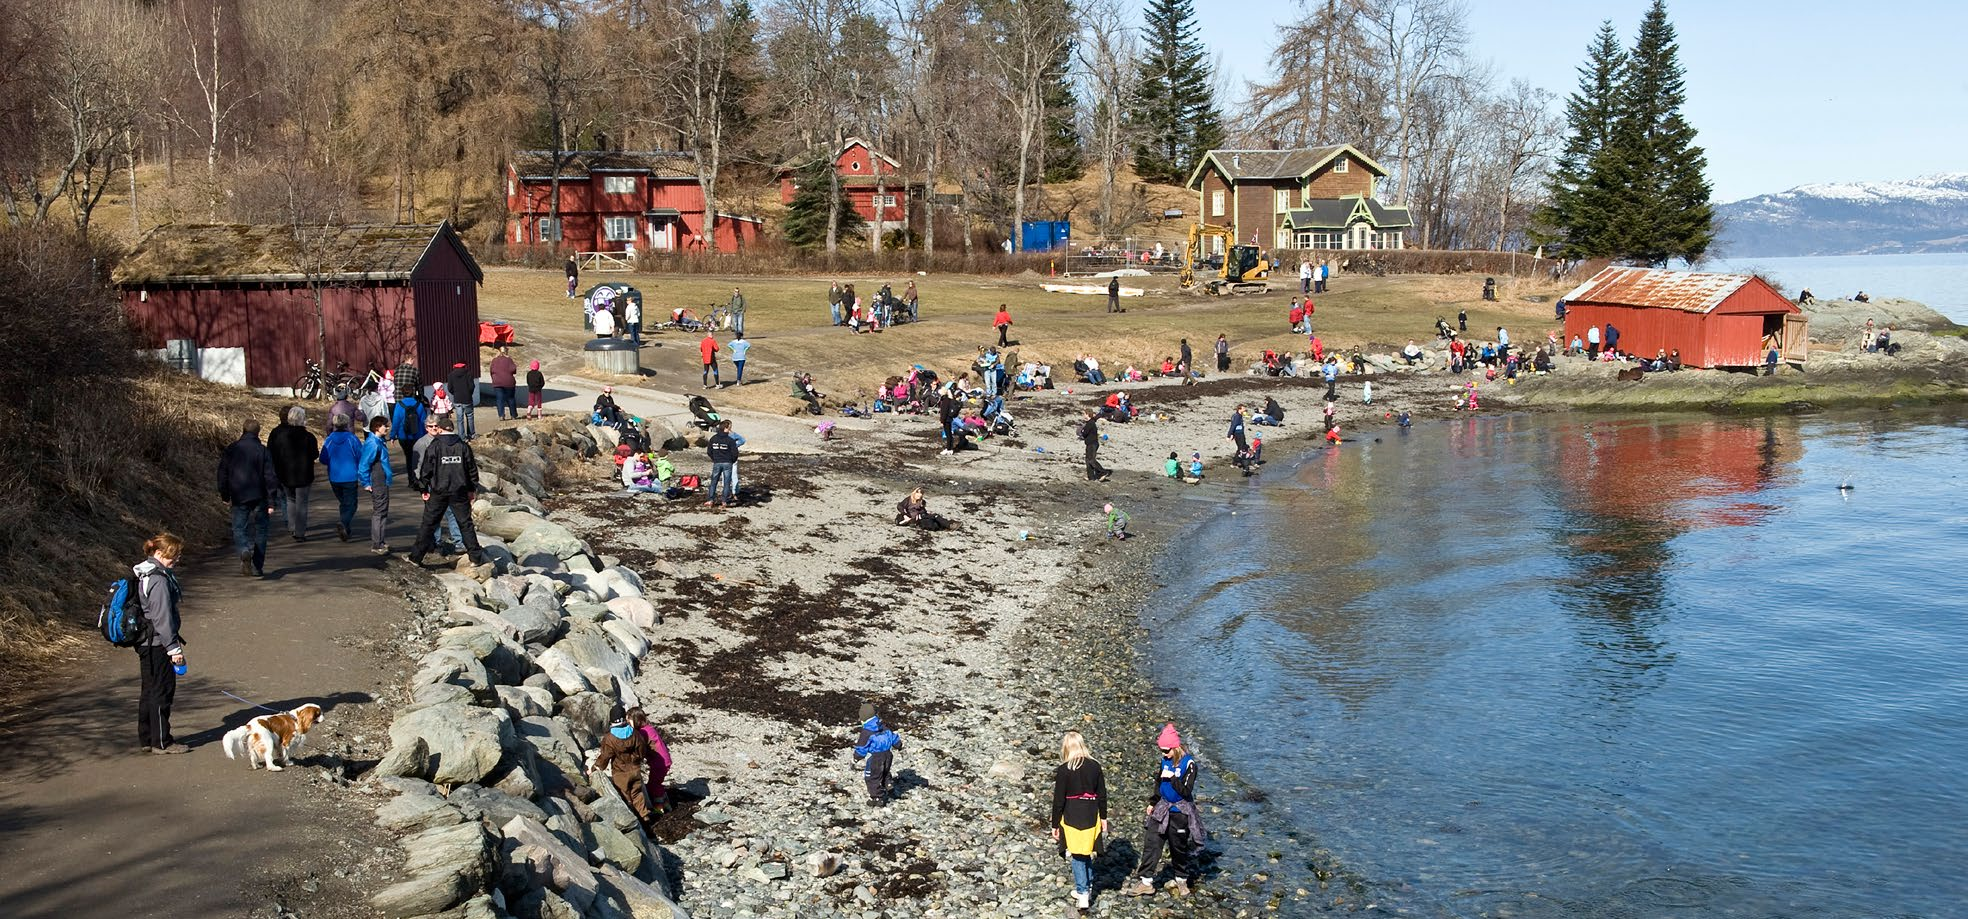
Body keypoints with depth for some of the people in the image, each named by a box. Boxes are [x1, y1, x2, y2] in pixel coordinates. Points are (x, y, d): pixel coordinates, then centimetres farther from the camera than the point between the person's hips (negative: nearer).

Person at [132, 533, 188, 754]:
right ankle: (161, 742, 7)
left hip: (146, 643, 10)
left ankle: (146, 740, 24)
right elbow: (162, 617, -22)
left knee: (149, 691, 16)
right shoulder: (159, 581, -21)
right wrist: (173, 648, -18)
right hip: (157, 644, -10)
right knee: (162, 690, -1)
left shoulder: (144, 574, 12)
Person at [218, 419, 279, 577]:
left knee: (239, 529, 7)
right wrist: (271, 502, -5)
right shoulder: (263, 451, -5)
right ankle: (258, 567, 9)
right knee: (259, 531, 8)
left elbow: (222, 474, 7)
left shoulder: (231, 450, 2)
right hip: (259, 497, -1)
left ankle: (245, 552, -24)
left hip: (238, 498, 1)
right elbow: (270, 477, -8)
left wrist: (225, 496, 18)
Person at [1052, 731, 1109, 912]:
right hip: (1091, 816, 4)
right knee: (1086, 853, 19)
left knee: (1077, 856, 5)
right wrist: (1103, 817, 16)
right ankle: (1086, 888, 29)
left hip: (1072, 817, -4)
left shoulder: (1064, 770, -13)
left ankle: (1083, 894, 3)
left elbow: (1058, 800, -9)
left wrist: (1055, 825, 0)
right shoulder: (1095, 766, -1)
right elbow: (1102, 795, 5)